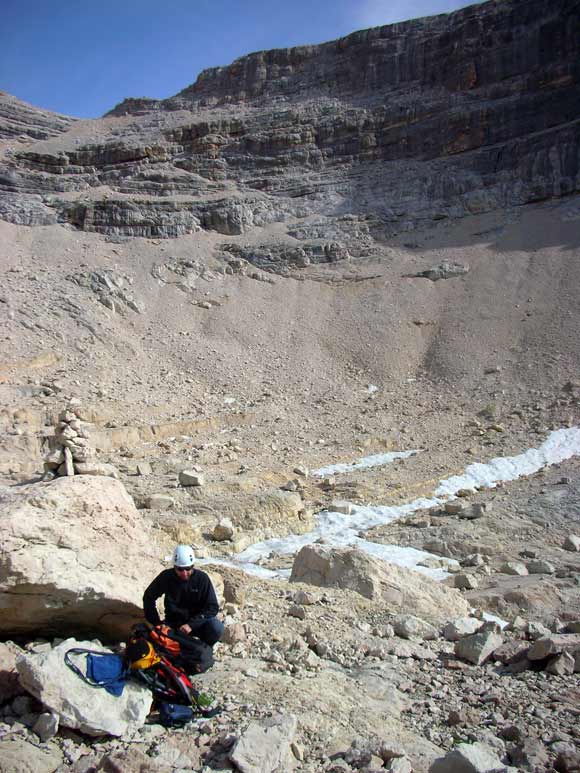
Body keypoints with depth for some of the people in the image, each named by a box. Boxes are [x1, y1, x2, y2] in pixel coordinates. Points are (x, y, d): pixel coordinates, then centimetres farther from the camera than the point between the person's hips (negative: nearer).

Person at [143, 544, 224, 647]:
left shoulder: (202, 578, -14)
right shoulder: (166, 577, -11)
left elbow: (213, 607, -14)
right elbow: (148, 597, 4)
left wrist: (191, 624, -25)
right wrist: (156, 623, -5)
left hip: (196, 622, -1)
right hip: (173, 622, 1)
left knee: (216, 628, -31)